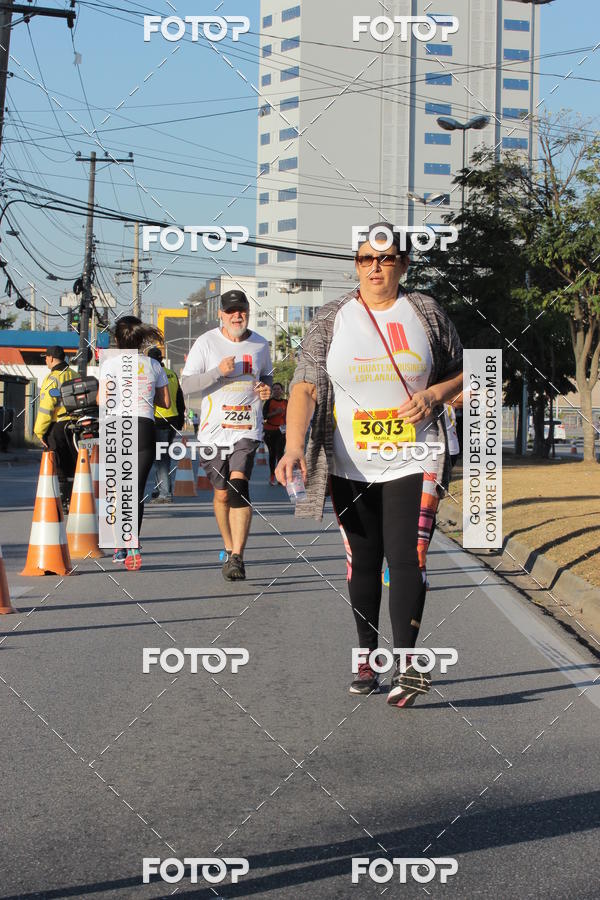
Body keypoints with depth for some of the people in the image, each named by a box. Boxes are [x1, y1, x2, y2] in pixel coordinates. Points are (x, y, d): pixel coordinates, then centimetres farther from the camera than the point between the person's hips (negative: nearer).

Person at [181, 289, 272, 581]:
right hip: (214, 429, 0)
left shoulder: (259, 344, 8)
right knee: (222, 493, 8)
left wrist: (267, 389, 2)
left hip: (248, 429, 0)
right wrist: (218, 371, -18)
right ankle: (230, 549, 30)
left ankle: (237, 557, -20)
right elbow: (186, 385, -5)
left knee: (239, 484, -19)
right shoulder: (206, 342, -1)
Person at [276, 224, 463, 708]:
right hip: (350, 466, 1)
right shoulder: (331, 319, 0)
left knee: (406, 558, -13)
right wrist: (294, 447, -24)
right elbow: (305, 386, -9)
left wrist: (433, 395, -10)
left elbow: (462, 372, 12)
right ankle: (368, 660, 19)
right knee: (363, 562, 8)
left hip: (414, 461, -1)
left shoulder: (426, 312, 3)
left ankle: (406, 665, -15)